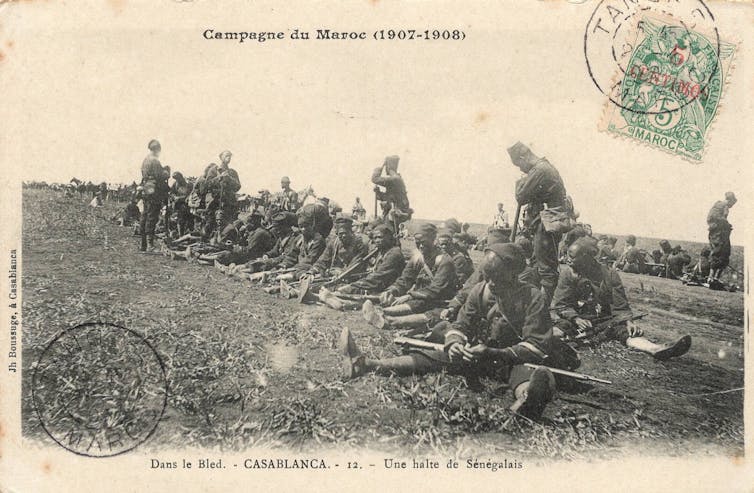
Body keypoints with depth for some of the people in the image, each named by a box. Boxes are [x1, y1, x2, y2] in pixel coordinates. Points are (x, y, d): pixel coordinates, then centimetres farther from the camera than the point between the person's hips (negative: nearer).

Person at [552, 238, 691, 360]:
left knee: (626, 331, -31)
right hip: (573, 319, 1)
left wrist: (628, 321, -19)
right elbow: (560, 305, 0)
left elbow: (620, 306, 3)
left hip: (604, 321, -1)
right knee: (558, 327, -35)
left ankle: (655, 349, -56)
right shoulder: (567, 272, 3)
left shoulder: (610, 275, 3)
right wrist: (576, 319, -19)